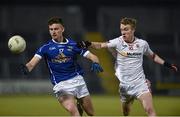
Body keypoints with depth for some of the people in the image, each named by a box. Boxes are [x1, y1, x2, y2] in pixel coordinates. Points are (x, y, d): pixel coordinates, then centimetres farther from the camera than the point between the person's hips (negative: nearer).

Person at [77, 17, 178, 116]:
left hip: (140, 82, 0)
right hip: (125, 85, 1)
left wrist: (166, 64, 14)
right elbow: (101, 45, -23)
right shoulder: (118, 42, -8)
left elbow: (153, 56, 19)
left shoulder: (142, 44, 0)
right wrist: (89, 44, -41)